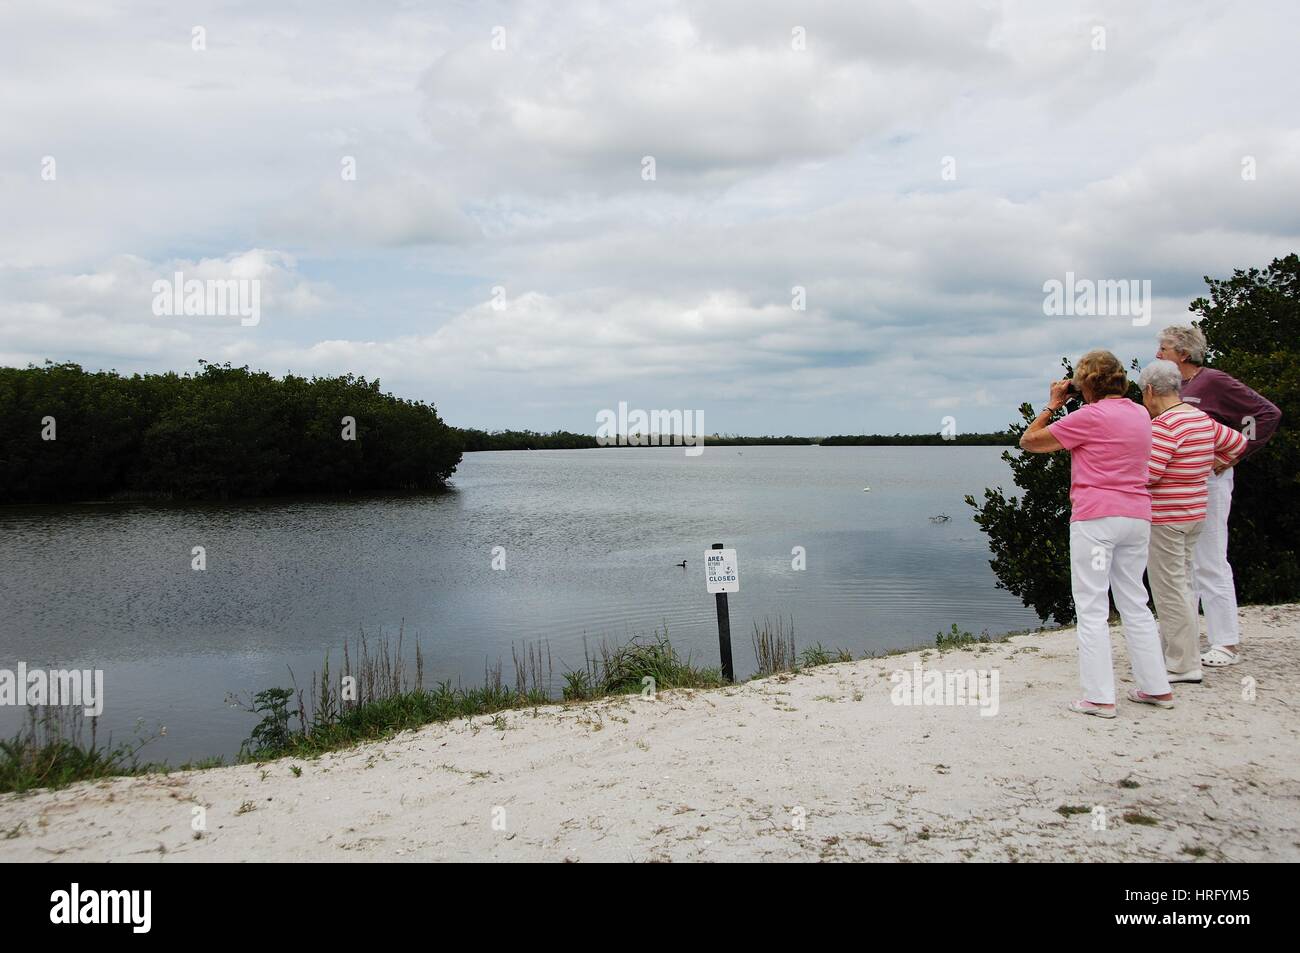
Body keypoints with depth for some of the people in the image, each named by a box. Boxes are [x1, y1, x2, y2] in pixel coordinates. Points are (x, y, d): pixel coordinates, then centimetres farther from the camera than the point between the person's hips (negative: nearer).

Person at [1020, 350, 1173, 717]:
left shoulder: (1089, 416, -10)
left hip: (1095, 518, -7)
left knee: (1092, 609, -2)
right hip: (1137, 517, 7)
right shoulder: (1141, 414, 12)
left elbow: (1029, 441, -5)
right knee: (1134, 603, 16)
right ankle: (1157, 688, 21)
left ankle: (1100, 697, -2)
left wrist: (1053, 405, 6)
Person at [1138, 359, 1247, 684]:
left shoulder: (1164, 425, -20)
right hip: (1194, 513, 9)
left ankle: (1183, 666, 4)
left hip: (1164, 518, -9)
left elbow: (1146, 475, -23)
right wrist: (1212, 465, 25)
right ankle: (1174, 654, 27)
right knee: (1181, 585, 17)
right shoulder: (1202, 419, 8)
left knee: (1170, 590, -1)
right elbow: (1237, 442, 21)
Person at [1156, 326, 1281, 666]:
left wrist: (1235, 455, -14)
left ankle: (1227, 644, 1)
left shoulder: (1213, 382, -10)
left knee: (1209, 563, -7)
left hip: (1207, 481, -9)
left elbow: (1268, 413, -12)